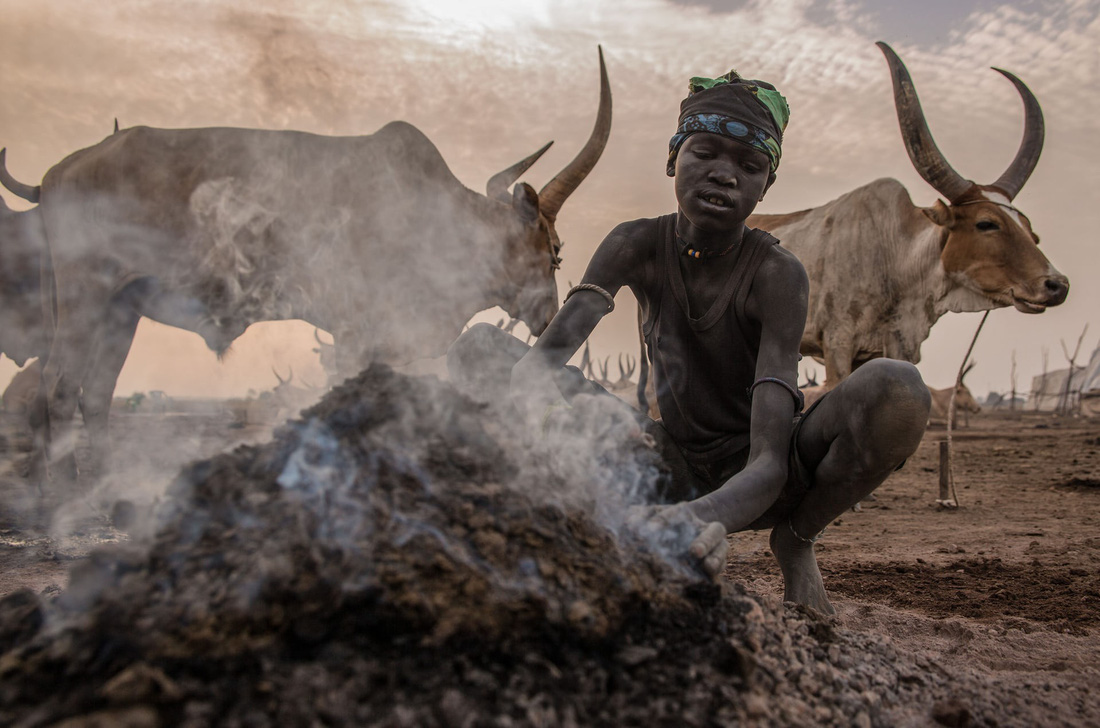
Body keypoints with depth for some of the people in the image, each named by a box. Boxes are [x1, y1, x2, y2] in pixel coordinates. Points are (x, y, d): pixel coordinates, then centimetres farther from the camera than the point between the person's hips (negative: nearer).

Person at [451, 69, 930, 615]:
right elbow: (544, 355, -25)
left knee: (898, 390, -34)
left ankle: (796, 541, -4)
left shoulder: (776, 273, -21)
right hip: (675, 469, 2)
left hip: (752, 484, -2)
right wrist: (539, 390, -51)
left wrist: (711, 516, -55)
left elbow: (770, 462, -31)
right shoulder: (637, 247, -11)